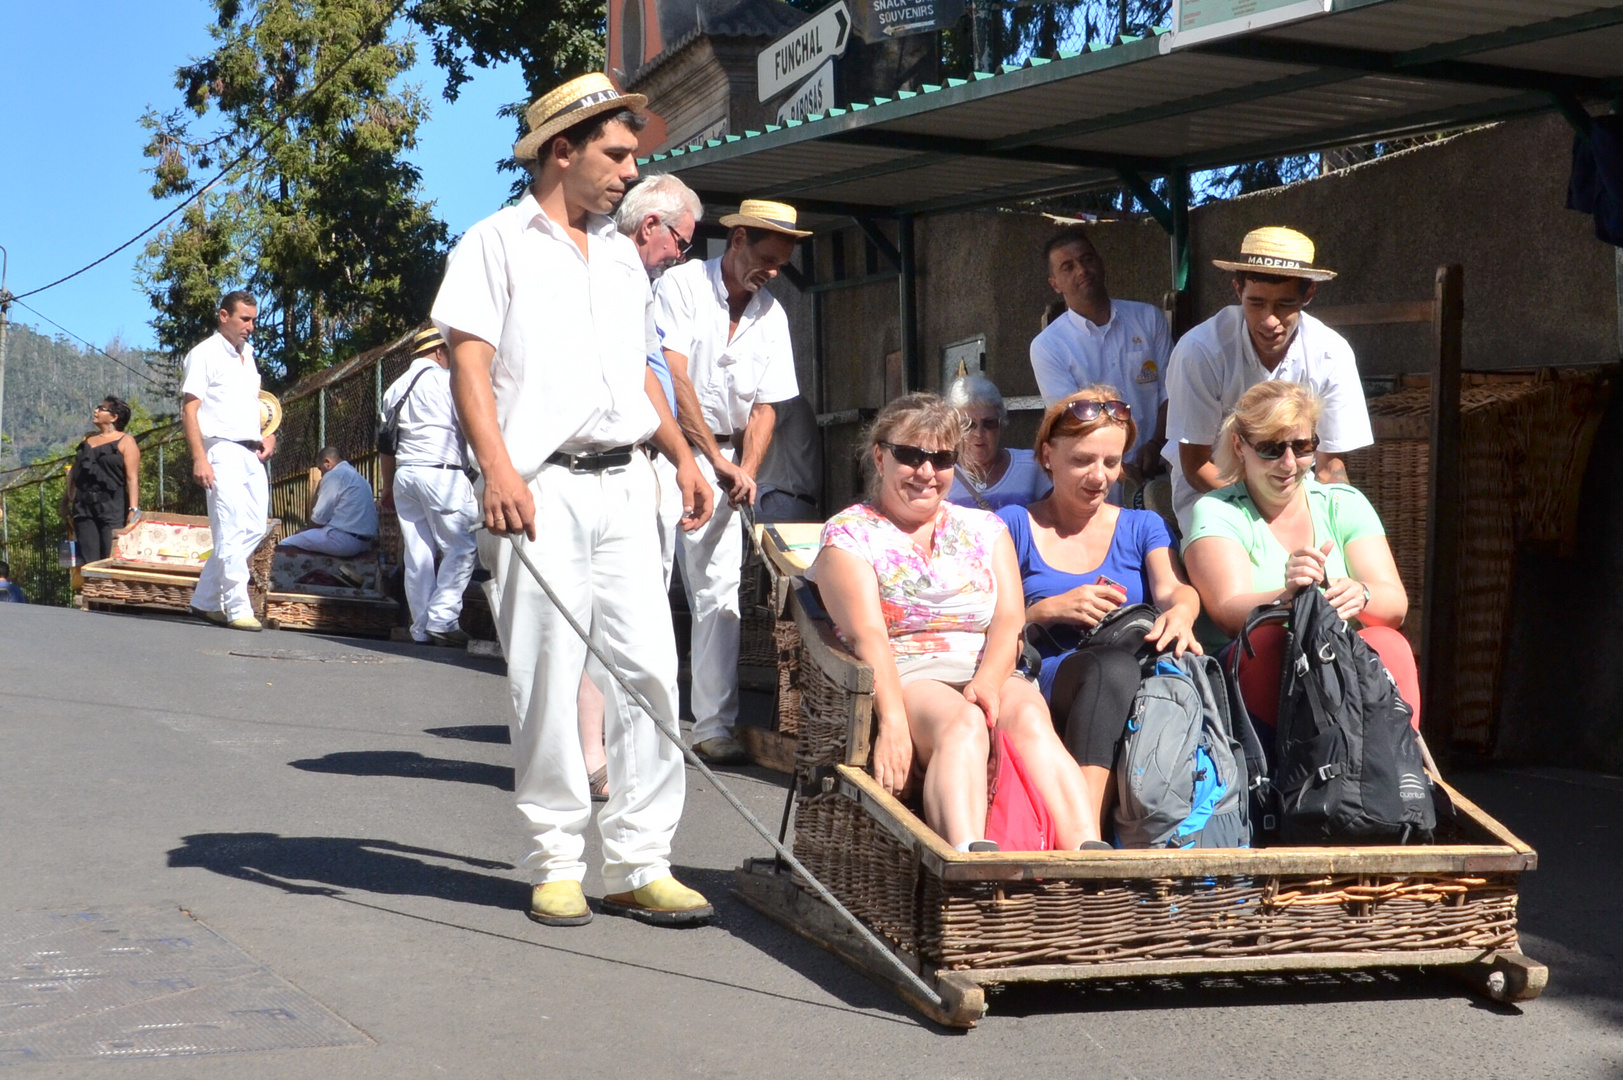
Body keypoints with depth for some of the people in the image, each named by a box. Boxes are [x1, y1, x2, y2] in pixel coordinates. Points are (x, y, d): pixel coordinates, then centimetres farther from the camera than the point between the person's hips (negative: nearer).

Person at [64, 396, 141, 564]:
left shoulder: (125, 441, 0)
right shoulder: (88, 439, 20)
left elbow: (133, 478, -9)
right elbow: (76, 470, 23)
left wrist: (133, 509, -19)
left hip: (113, 508, -6)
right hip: (84, 507, 6)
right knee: (89, 563, 1)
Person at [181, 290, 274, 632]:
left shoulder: (247, 355, 19)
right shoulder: (204, 354, -4)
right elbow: (190, 409, -10)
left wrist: (268, 437, 12)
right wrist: (199, 459, -19)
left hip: (253, 455, 8)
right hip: (223, 451, -8)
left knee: (254, 529, 6)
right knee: (232, 532, -10)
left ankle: (206, 599, 16)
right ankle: (237, 609, -9)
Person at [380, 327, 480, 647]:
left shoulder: (395, 388, 19)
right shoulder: (445, 379, -2)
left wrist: (388, 487, 26)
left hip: (404, 474, 7)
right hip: (442, 473, -7)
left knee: (416, 554, 5)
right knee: (462, 547, -5)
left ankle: (421, 630, 5)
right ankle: (442, 618, -16)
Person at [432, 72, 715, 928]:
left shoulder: (622, 256, 21)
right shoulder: (497, 243, 1)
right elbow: (470, 362, -8)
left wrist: (681, 454, 17)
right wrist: (497, 467, -20)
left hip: (624, 483, 6)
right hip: (540, 488, -6)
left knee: (650, 669, 0)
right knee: (547, 679, -2)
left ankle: (638, 863, 6)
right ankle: (556, 863, 9)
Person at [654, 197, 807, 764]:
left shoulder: (771, 314, 11)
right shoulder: (681, 285, -6)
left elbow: (764, 406, 11)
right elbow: (674, 378, -14)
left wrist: (745, 471, -5)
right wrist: (716, 459, -15)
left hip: (722, 460, 4)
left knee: (718, 593, -1)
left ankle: (713, 725, 1)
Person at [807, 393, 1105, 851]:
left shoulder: (985, 529, 23)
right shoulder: (849, 534, 10)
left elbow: (1009, 620, 7)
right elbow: (868, 634, -6)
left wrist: (988, 681, -17)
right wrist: (892, 719, -24)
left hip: (989, 675, 3)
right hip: (900, 677, -3)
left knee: (1029, 716, -31)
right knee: (962, 722, -36)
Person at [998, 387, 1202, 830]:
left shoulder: (1143, 526, 27)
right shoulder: (1014, 526, 19)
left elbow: (1172, 587, 5)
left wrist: (1180, 611, -19)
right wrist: (1051, 610, -6)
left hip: (1139, 693, 2)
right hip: (1045, 686, -2)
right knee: (1114, 665, -39)